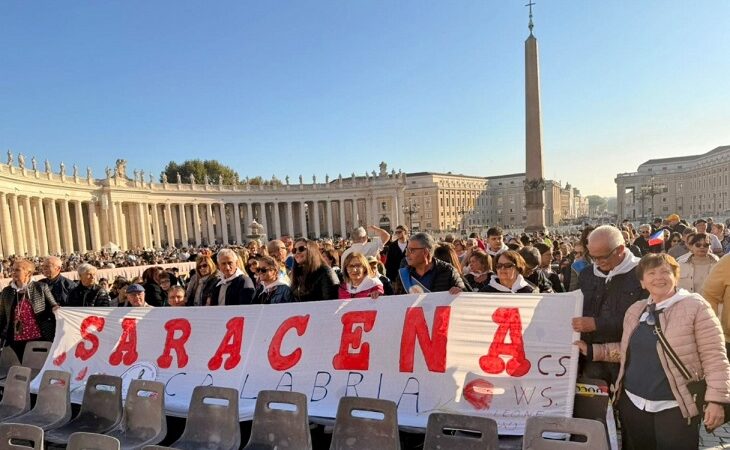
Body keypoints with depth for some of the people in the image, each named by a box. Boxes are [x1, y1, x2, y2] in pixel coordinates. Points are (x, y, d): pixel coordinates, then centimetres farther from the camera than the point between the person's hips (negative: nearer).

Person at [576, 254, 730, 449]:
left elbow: (714, 357, -10)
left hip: (676, 407, -5)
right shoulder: (635, 310, 7)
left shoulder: (695, 306, -9)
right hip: (633, 402, 5)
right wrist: (592, 351, 7)